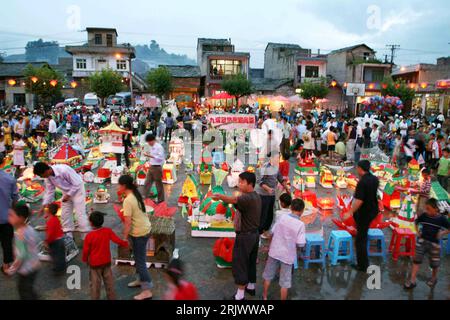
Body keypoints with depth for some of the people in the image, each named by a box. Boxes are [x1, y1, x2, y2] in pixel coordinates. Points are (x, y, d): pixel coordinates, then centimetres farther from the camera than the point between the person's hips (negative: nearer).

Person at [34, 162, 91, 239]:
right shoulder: (48, 177, -10)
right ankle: (68, 236, 21)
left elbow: (77, 184, -25)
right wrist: (44, 205, -1)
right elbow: (49, 191, 3)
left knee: (80, 214, -10)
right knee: (65, 214, 8)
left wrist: (68, 195, -21)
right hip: (66, 192, 7)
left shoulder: (64, 170, -33)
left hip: (77, 190, -7)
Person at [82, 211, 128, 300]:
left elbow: (86, 250, -10)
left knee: (95, 284, 10)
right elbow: (118, 240, -4)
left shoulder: (89, 236, -19)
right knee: (109, 282, 16)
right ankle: (112, 298, 26)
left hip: (94, 263, -3)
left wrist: (85, 260, 9)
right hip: (106, 262, 3)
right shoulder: (108, 231, -12)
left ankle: (95, 298, 20)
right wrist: (126, 243, 15)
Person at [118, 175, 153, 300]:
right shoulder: (136, 195, 4)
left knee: (140, 261, 1)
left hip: (139, 233, -9)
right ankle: (141, 279, 40)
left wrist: (124, 237, -11)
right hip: (145, 229, 9)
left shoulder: (127, 201, -22)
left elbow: (128, 222, -22)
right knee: (139, 258, 24)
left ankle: (147, 291, 8)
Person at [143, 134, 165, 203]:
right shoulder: (152, 147, 11)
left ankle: (161, 200, 16)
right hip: (151, 167, 8)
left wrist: (150, 156, -26)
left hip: (157, 167, -8)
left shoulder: (159, 147, -14)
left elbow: (161, 158, -21)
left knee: (159, 184, 4)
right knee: (147, 184, 9)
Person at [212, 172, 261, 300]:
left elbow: (234, 200, -43)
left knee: (239, 264, 0)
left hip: (245, 236, -10)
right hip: (254, 234, 10)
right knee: (251, 262, 21)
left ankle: (240, 295, 7)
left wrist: (220, 197, -58)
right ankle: (251, 287, 36)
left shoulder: (247, 198, -24)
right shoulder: (256, 197, 7)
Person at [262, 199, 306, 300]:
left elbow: (272, 232, -1)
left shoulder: (282, 217, -8)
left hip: (274, 252, 3)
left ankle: (264, 297, 34)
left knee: (268, 276, 20)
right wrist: (304, 240, 5)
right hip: (287, 256, -3)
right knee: (285, 282, 12)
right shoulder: (300, 224, -16)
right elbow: (300, 244, -17)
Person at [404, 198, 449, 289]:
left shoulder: (442, 219, -12)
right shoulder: (424, 216, -5)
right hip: (422, 241, 2)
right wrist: (418, 231, 3)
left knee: (434, 264, 14)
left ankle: (434, 278, 42)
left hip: (434, 243, -2)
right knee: (417, 260, 0)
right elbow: (416, 222, 14)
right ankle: (412, 281, 5)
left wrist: (442, 233, -14)